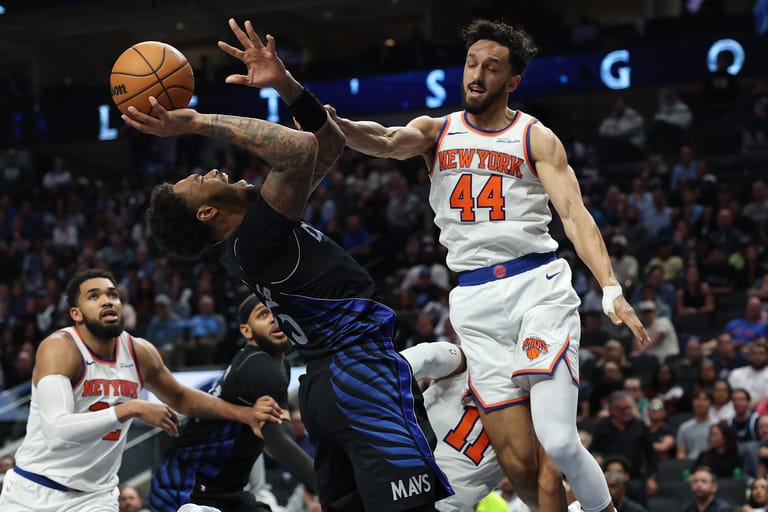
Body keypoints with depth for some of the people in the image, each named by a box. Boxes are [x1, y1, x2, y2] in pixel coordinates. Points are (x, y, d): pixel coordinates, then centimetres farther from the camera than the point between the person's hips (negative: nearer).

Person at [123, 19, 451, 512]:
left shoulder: (243, 244, 13)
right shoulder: (254, 236, -14)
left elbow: (331, 144, 17)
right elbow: (304, 148, -30)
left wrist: (284, 84, 5)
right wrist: (201, 123, -24)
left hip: (327, 379, 10)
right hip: (361, 368, -10)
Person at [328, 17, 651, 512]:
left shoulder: (535, 137, 6)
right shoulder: (437, 131, 12)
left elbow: (575, 213, -5)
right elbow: (386, 141, -10)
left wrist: (612, 290, -20)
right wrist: (334, 124, -33)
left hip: (538, 285, -2)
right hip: (476, 300, 3)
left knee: (558, 441, -17)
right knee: (518, 460, -2)